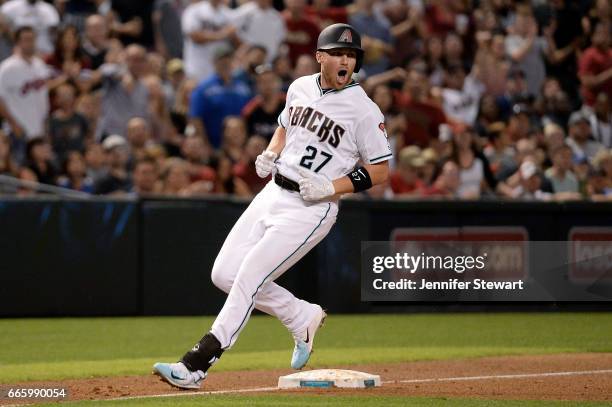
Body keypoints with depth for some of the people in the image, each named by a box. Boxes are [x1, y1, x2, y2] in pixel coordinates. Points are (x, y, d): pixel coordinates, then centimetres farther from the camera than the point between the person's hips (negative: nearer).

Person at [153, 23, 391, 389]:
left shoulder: (364, 110, -11)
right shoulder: (300, 88, 7)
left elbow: (381, 171, -9)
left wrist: (332, 188, -20)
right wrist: (270, 154, 5)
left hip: (311, 208, -7)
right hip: (273, 192, 7)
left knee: (248, 278, -15)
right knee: (225, 274, 4)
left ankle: (196, 365, -13)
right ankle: (303, 318, 22)